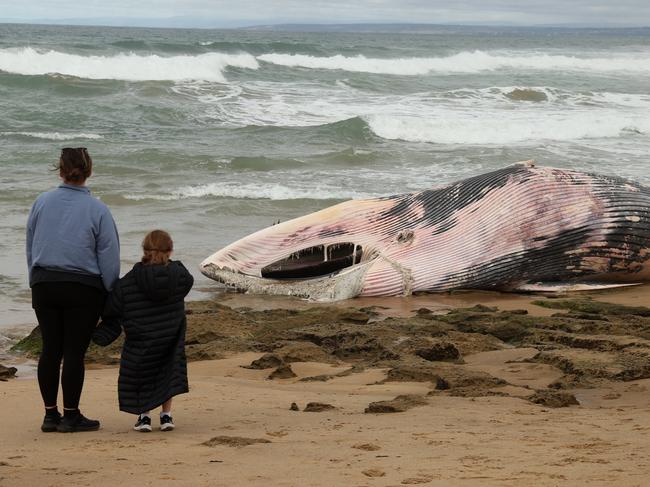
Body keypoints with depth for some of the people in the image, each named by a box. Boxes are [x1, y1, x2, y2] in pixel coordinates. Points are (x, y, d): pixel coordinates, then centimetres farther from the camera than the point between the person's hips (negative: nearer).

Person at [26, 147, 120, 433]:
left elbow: (30, 247, 10)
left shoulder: (41, 203, 3)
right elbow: (109, 257, -5)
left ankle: (50, 414, 13)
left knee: (50, 349, 8)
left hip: (44, 285, 4)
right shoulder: (98, 210, -7)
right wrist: (111, 296, 2)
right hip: (83, 290, -4)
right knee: (74, 351, 1)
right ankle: (70, 416, 5)